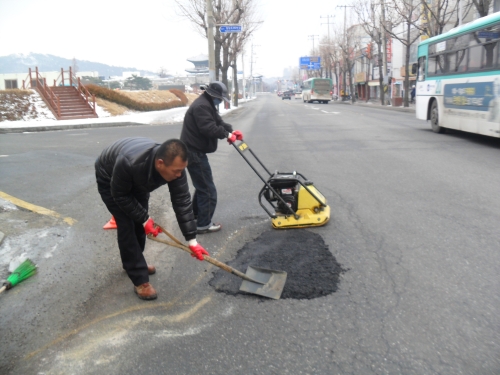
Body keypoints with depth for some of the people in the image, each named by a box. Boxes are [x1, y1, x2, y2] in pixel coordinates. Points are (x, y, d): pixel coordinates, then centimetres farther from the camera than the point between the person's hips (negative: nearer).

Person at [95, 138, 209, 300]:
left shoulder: (175, 165, -31)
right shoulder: (129, 163, -46)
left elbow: (182, 202, -25)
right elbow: (120, 196, -28)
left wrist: (192, 240, -25)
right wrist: (145, 219, -24)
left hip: (137, 180, 5)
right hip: (109, 180, -5)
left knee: (139, 222, 8)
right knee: (126, 225, -11)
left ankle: (134, 262, 33)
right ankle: (140, 280, -3)